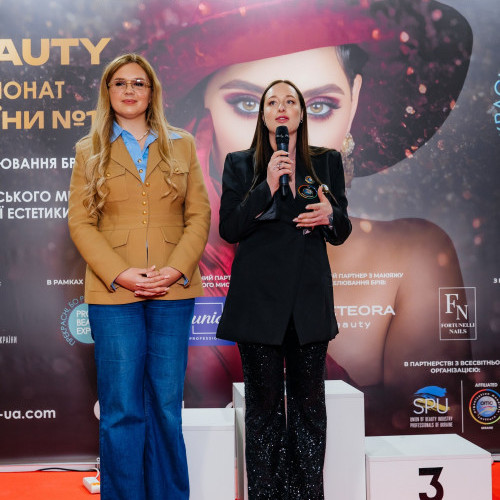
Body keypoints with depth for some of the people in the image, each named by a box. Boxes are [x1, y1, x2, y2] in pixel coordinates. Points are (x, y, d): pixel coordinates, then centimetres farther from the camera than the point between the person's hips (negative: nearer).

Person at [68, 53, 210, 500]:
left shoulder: (181, 145, 12)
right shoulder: (90, 151, 10)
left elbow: (199, 215, 7)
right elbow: (80, 222, 3)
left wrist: (177, 269, -8)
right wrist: (119, 273, -11)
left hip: (173, 292, 1)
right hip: (113, 293, -1)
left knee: (167, 406, 6)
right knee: (121, 410, 0)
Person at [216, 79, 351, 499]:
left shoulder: (327, 161, 10)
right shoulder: (240, 165, 6)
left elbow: (341, 234, 11)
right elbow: (229, 229, -4)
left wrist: (330, 215, -12)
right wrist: (267, 186, -14)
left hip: (310, 295, 2)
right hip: (258, 295, -1)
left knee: (309, 398, 4)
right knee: (264, 399, 3)